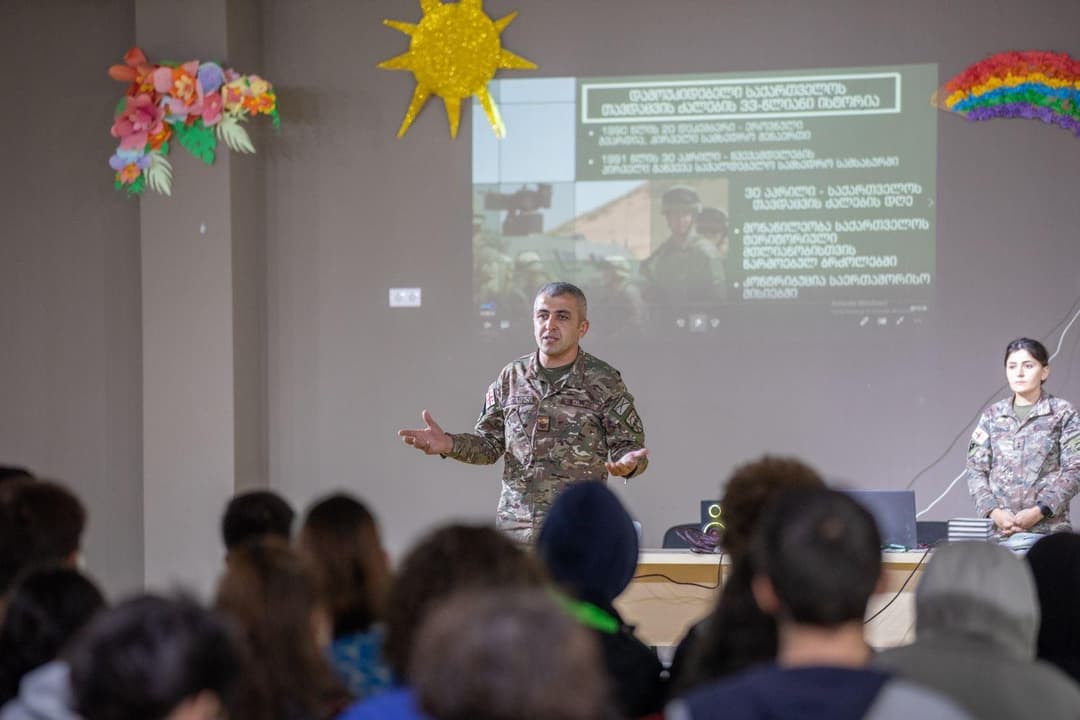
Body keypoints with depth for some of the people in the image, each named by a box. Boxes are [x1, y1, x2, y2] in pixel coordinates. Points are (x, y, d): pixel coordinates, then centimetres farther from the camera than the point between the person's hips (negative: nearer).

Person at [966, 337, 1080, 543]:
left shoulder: (1063, 413, 4)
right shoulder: (992, 416, 12)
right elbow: (975, 470, 8)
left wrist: (1038, 512, -12)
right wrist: (994, 512, -8)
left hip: (1047, 528, -2)